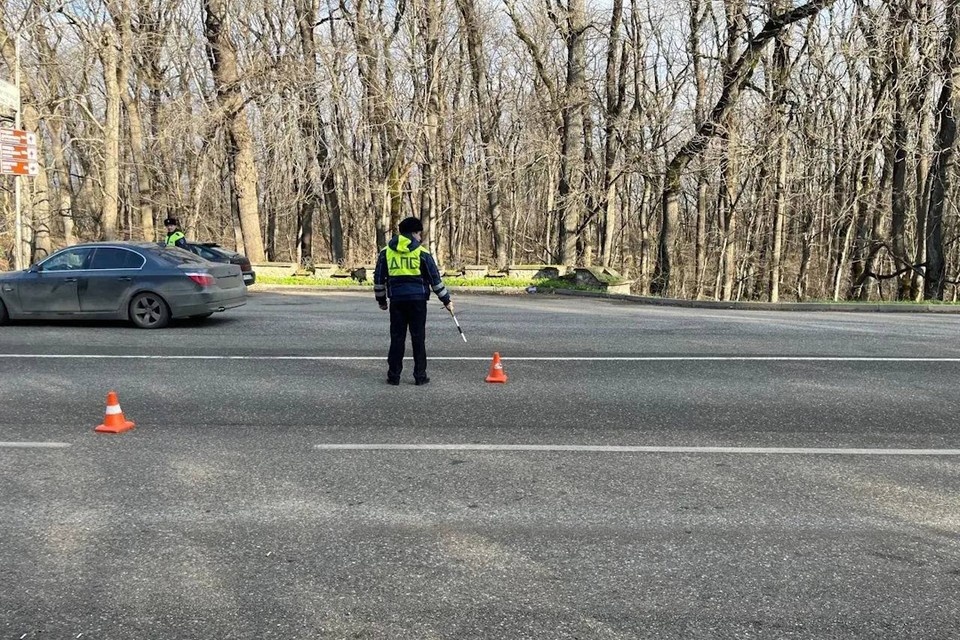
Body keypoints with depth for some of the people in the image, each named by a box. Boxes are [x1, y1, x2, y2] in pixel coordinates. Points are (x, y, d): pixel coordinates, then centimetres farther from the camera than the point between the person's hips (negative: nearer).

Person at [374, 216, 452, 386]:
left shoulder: (386, 251, 8)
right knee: (418, 338, 5)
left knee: (397, 338, 8)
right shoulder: (422, 252, 0)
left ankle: (394, 375, 9)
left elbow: (379, 278, 12)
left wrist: (381, 300, 23)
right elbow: (435, 279, 2)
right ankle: (420, 376, 7)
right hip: (417, 300, -2)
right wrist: (446, 301, 10)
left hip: (397, 300, 2)